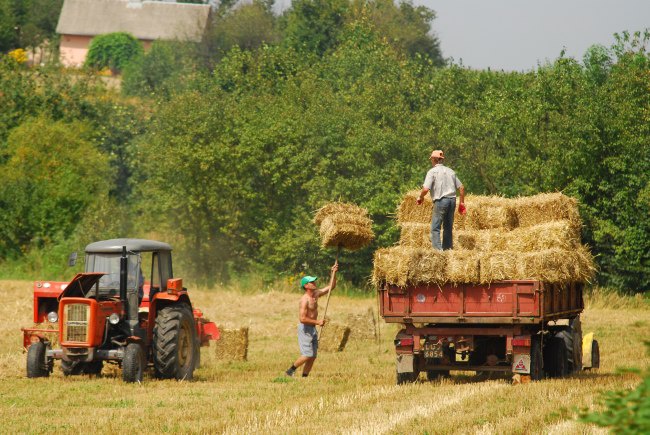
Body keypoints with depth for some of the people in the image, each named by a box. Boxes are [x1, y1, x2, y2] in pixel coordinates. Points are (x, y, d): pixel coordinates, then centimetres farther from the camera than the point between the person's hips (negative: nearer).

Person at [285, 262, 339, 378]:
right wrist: (317, 322, -21)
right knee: (307, 355, -12)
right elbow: (302, 318, -25)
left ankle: (304, 377, 9)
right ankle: (290, 370, 1)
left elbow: (331, 287, 14)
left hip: (313, 329, 9)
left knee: (313, 356, 6)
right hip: (305, 329, -9)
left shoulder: (316, 294, 7)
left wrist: (334, 273, 3)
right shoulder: (305, 300, -19)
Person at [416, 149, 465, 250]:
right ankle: (448, 248, 15)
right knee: (448, 227, 14)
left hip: (440, 200, -6)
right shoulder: (450, 171, 16)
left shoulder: (432, 171, -3)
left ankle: (437, 249, -16)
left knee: (435, 228, -5)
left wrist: (420, 197, 7)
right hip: (452, 200, 6)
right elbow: (461, 187, 14)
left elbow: (426, 189, -13)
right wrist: (462, 202, 20)